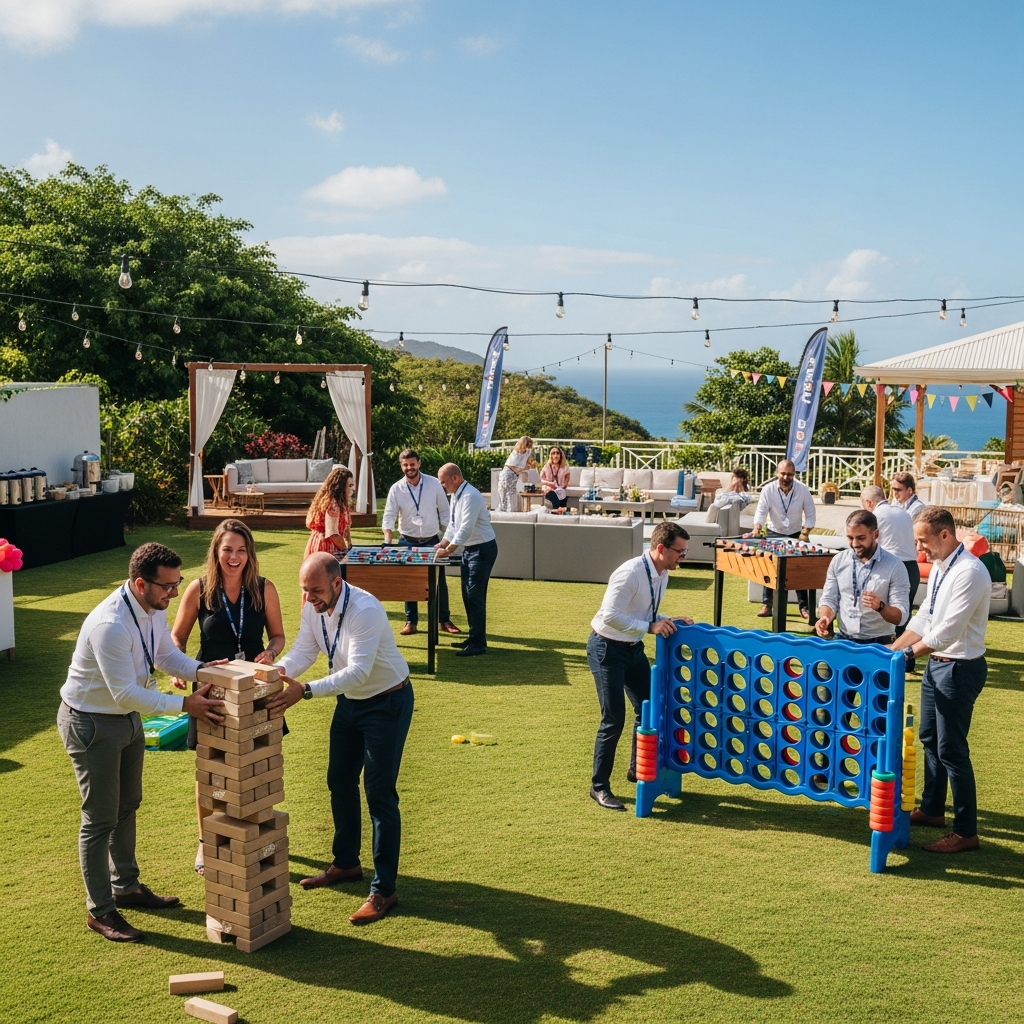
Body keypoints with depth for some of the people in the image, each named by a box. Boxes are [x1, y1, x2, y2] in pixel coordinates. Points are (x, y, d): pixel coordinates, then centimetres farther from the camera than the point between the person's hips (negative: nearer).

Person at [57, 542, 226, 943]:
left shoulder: (154, 608, -7)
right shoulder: (110, 625, -35)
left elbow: (165, 655, 7)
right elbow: (126, 694, -33)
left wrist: (202, 670, -11)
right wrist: (185, 705, -31)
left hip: (127, 715, 9)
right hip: (91, 723, -9)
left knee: (127, 806, 22)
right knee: (100, 819, 2)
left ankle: (126, 887, 40)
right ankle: (99, 911, 18)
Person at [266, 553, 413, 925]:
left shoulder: (365, 611, -33)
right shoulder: (314, 606, -9)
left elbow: (358, 672, -39)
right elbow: (304, 649, -8)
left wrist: (304, 691, -47)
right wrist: (278, 671, -30)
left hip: (387, 702, -8)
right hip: (349, 700, 8)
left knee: (379, 794, -7)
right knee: (340, 783, 17)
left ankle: (384, 890, 1)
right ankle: (346, 863, 37)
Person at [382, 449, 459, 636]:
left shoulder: (434, 484, -5)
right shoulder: (396, 489, -5)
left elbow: (444, 511, 2)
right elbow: (389, 516, -10)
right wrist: (388, 540, -26)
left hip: (432, 540, 0)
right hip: (408, 542, 0)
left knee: (440, 581, 4)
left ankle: (445, 620, 17)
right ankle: (411, 621, 17)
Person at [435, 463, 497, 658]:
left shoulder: (470, 496, -22)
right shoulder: (456, 495, 9)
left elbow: (466, 528, -27)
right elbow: (454, 523, 17)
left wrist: (449, 550, -24)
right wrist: (444, 543, 6)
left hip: (482, 549, -10)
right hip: (469, 548, 10)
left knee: (475, 595, -9)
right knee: (467, 594, 14)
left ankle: (478, 644, -2)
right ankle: (473, 637, 25)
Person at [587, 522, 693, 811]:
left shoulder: (662, 575, 1)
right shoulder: (631, 573, -27)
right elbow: (610, 616, -29)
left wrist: (669, 622, -5)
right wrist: (651, 627, -27)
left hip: (633, 648, 9)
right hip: (607, 648, -9)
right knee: (614, 719, -8)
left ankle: (638, 770, 35)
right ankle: (599, 787, 5)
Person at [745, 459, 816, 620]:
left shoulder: (803, 490, -14)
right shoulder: (768, 489, -17)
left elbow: (810, 515, -9)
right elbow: (761, 512, -19)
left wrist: (804, 533, -19)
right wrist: (756, 529, -35)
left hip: (796, 534, 0)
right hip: (774, 534, 0)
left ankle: (804, 607, 5)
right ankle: (767, 605, 0)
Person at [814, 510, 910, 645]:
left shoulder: (894, 566, -5)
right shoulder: (838, 561, 5)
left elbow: (901, 617, -6)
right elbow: (829, 599, 10)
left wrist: (880, 607, -24)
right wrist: (825, 618, -10)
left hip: (879, 644, -3)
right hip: (844, 640, 3)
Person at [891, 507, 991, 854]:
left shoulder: (969, 572, -24)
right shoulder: (939, 567, 6)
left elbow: (947, 631, -26)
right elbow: (924, 617, 11)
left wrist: (908, 654, -17)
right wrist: (891, 651, 5)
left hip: (959, 668, -10)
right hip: (936, 663, 10)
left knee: (951, 748, -3)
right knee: (929, 738, 20)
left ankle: (966, 831, 9)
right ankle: (932, 809, 36)